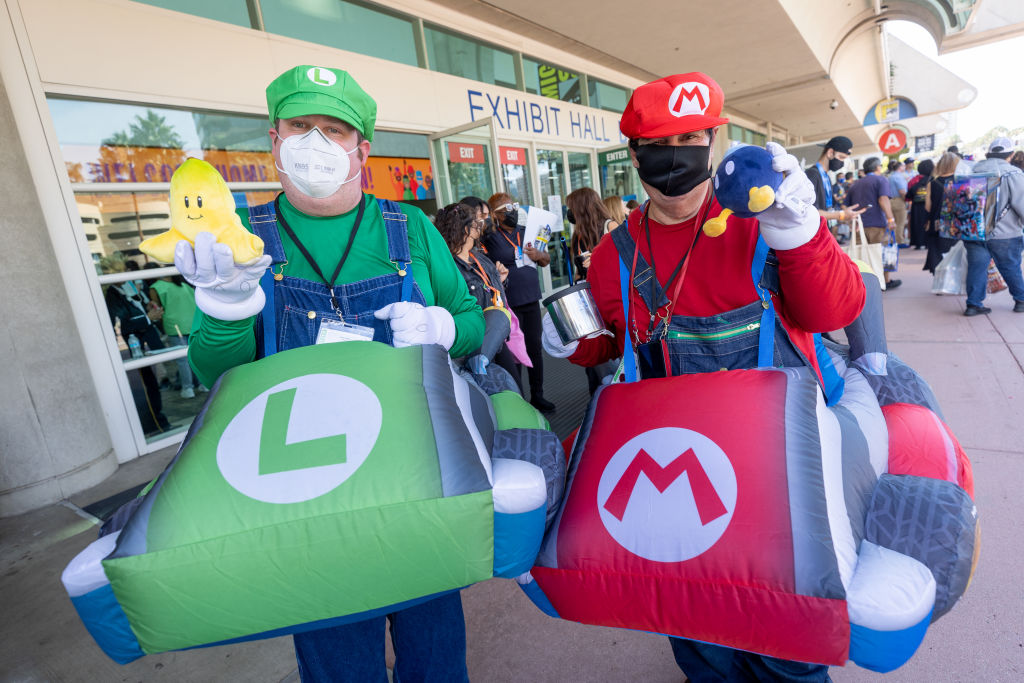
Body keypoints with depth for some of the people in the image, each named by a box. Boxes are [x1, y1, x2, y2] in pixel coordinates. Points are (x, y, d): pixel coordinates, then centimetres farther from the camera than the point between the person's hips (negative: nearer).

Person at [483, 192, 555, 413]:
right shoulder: (489, 239, -5)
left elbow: (547, 261, 13)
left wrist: (539, 255, -7)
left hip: (531, 300, 5)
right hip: (508, 305, -5)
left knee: (535, 347, 12)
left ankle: (537, 396, 25)